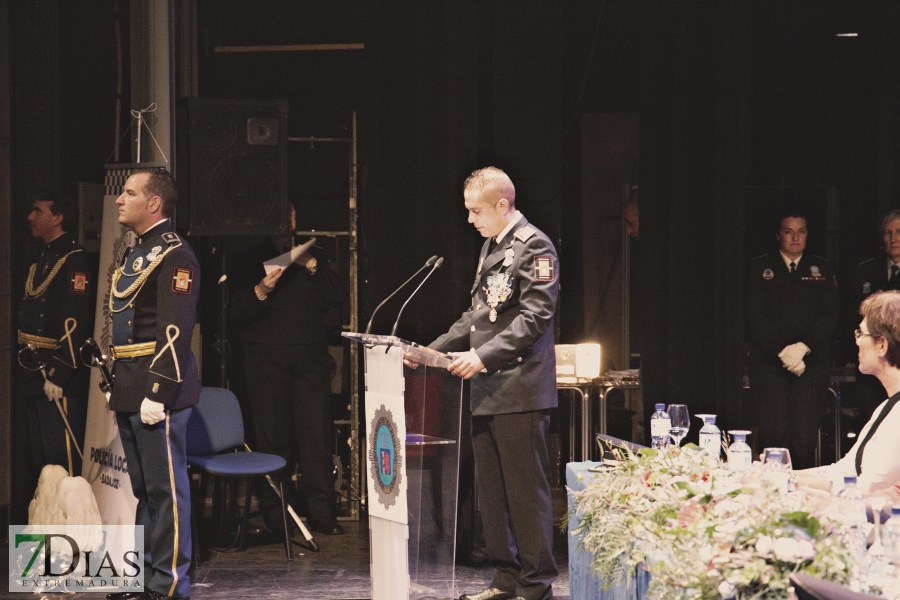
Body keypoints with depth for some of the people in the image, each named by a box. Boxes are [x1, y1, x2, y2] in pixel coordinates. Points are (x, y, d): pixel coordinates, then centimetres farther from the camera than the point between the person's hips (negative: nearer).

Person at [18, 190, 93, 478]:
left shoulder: (74, 262, -13)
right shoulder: (41, 261, 17)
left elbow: (75, 324, -20)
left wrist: (58, 375, -23)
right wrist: (29, 368, 17)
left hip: (62, 381, -10)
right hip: (35, 376, 10)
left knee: (61, 459, -8)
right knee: (40, 461, 13)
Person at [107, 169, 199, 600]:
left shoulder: (174, 256, -12)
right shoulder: (135, 255, 19)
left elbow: (175, 332, -18)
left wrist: (156, 394, -22)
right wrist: (118, 387, 18)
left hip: (158, 392, -10)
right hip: (130, 393, 10)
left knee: (165, 488, -5)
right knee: (144, 488, 14)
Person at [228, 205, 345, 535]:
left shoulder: (312, 256, 20)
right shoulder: (252, 260, 12)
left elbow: (336, 298, 8)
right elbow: (236, 313, 3)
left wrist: (312, 267, -4)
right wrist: (261, 291, -14)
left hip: (311, 356, 2)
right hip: (266, 356, -2)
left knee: (316, 431, -5)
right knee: (272, 437, -4)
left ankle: (321, 511, -4)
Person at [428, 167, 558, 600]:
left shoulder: (534, 247, -9)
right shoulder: (491, 247, 18)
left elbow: (533, 317, -17)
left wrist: (484, 357, -22)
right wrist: (433, 350, 16)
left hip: (520, 390, -9)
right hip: (487, 390, 9)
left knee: (526, 488, -5)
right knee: (492, 488, 12)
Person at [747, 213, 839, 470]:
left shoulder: (822, 270, 14)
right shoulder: (758, 268, 10)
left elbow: (830, 316, 5)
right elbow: (755, 317, 1)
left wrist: (802, 348, -11)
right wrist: (782, 352, -11)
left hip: (811, 362, 1)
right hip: (769, 362, -1)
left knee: (805, 436, -9)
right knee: (773, 433, -10)